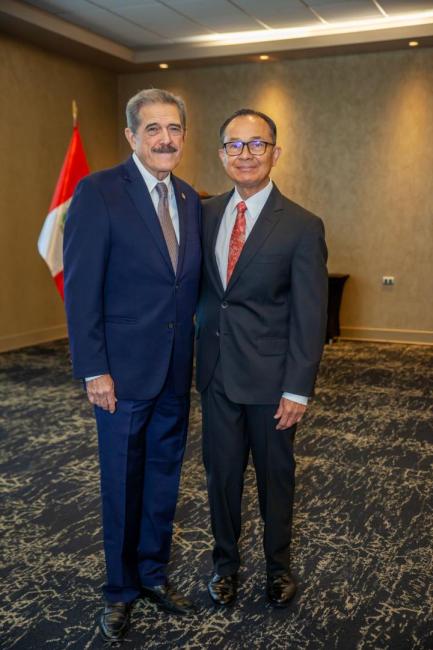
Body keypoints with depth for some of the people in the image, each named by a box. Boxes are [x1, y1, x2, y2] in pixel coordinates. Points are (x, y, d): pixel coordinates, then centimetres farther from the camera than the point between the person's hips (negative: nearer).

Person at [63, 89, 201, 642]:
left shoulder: (189, 200, 8)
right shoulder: (98, 192, -11)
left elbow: (190, 283, 11)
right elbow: (80, 288, -13)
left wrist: (194, 353, 7)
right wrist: (94, 370, -16)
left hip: (176, 371, 6)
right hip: (124, 369, -5)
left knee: (164, 476, 17)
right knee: (123, 483, 10)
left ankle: (153, 574, 38)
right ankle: (120, 590, 31)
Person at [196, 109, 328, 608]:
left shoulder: (302, 226, -10)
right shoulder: (206, 214, 4)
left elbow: (309, 315, -10)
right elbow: (199, 287, 10)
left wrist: (297, 389, -13)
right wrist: (200, 355, 2)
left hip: (270, 378, -3)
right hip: (216, 373, 3)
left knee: (275, 474, 13)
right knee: (221, 472, 15)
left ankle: (278, 564, 37)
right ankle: (225, 562, 37)